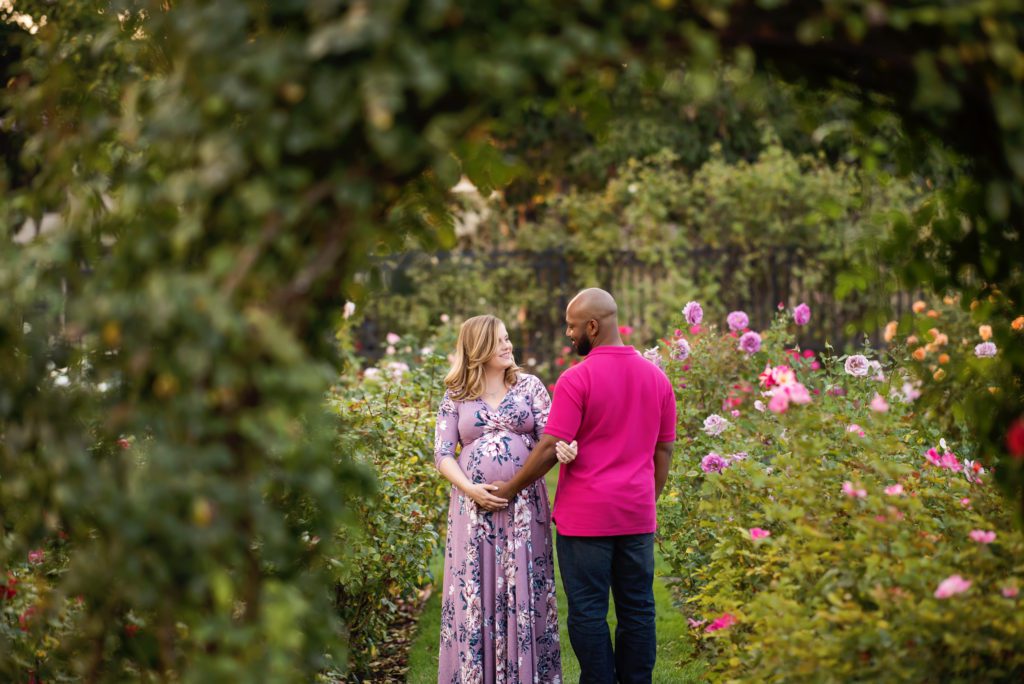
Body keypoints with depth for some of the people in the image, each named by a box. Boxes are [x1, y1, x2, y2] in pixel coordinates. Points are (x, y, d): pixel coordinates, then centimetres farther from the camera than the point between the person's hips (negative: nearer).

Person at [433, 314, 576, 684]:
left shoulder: (529, 385, 6)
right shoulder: (455, 397, 6)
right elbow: (443, 453, 2)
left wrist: (562, 446, -27)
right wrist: (470, 489, -14)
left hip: (524, 504, 0)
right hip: (474, 505, 0)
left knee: (523, 591, 1)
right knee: (475, 592, 2)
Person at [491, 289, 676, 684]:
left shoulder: (576, 380, -12)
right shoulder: (656, 377, 7)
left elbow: (551, 448, -14)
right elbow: (664, 450, 12)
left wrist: (509, 489, -2)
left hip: (586, 518, -5)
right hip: (638, 517, 5)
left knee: (588, 612, 2)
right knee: (637, 609, 10)